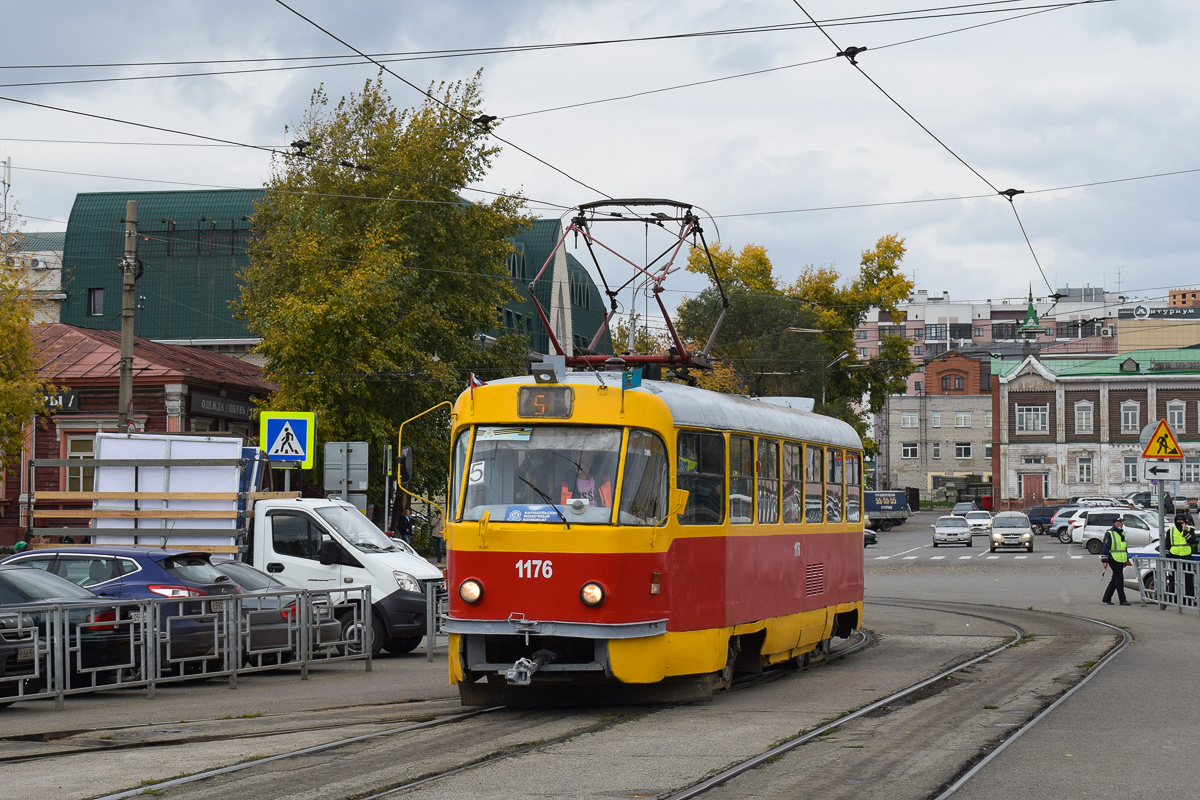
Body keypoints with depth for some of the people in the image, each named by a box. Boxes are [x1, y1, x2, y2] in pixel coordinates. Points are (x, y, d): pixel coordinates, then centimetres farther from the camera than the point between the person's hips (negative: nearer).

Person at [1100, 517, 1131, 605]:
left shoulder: (1122, 533, 18)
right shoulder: (1109, 533, -8)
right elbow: (1105, 548, -11)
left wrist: (1127, 559, 27)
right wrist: (1104, 561, -16)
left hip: (1121, 560, 9)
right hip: (1113, 560, -9)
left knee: (1115, 579, 11)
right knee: (1119, 579, -9)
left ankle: (1106, 598, 19)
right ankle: (1122, 600, -7)